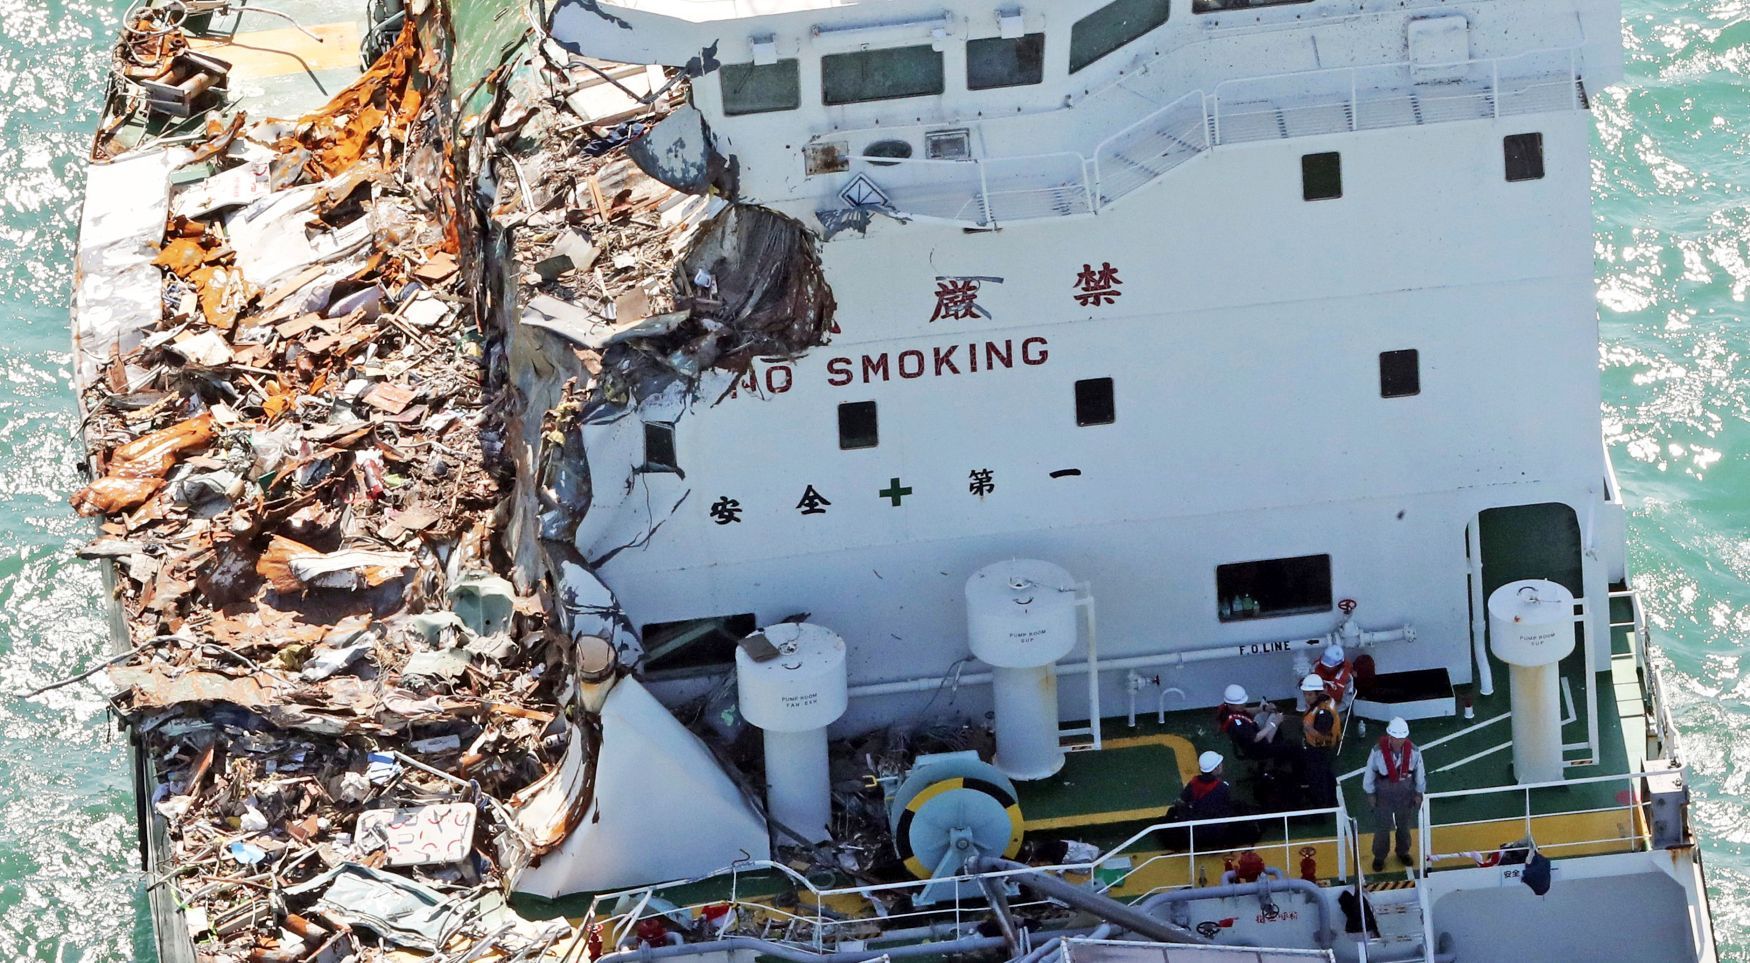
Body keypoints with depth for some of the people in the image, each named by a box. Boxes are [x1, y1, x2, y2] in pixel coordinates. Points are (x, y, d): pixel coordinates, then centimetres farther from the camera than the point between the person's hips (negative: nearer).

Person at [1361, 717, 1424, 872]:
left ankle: (1403, 852, 48)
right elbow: (1370, 772, -12)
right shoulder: (1378, 751, -28)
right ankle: (1379, 857, 37)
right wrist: (1370, 793, -2)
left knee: (1404, 825, 23)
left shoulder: (1414, 751, -24)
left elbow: (1419, 772, -7)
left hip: (1405, 794, 2)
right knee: (1382, 827, 13)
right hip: (1383, 794, -2)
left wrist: (1418, 793, 4)